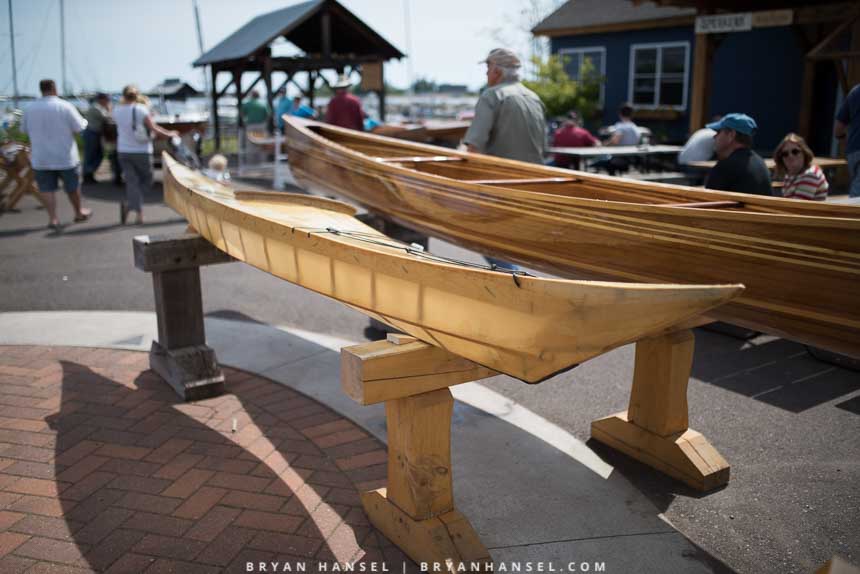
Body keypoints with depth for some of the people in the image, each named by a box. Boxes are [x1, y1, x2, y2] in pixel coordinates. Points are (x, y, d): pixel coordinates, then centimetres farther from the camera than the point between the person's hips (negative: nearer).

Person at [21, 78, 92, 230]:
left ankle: (53, 218, 2)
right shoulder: (65, 106, -12)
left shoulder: (30, 108, -2)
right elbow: (80, 127, -10)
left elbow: (24, 129, 9)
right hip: (65, 156, -2)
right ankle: (79, 212, 30)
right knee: (72, 186, 15)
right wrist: (83, 120, 11)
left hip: (41, 158, 2)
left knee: (47, 188, 8)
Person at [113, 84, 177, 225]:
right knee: (146, 180, 14)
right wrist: (169, 134, 4)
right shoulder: (142, 110, -11)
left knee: (131, 181, 7)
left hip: (123, 151, 3)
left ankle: (139, 213, -4)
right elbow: (154, 130, -11)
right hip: (142, 152, -3)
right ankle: (128, 204, -1)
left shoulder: (117, 111, -2)